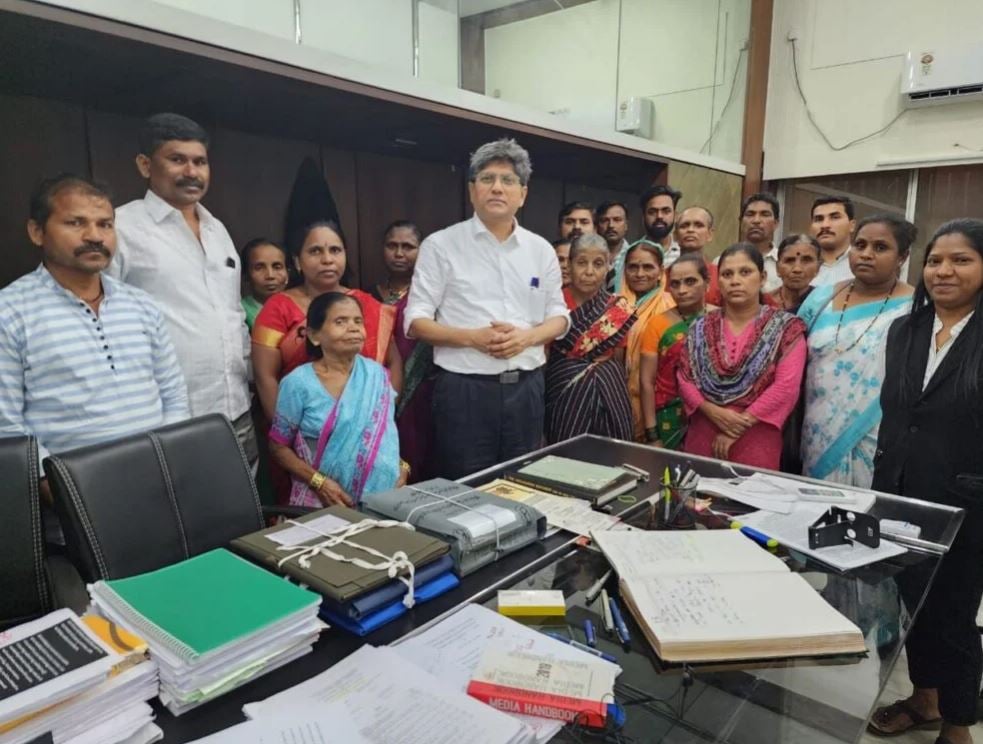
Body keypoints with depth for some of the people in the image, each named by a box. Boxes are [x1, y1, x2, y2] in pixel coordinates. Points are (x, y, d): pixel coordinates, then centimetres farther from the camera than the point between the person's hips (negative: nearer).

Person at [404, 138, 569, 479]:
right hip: (464, 388, -3)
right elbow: (415, 320, -4)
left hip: (525, 387, 4)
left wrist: (527, 336, -9)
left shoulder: (541, 249, 9)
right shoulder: (441, 245, -2)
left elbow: (559, 315, 12)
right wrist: (472, 338, -18)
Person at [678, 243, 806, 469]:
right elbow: (684, 378, 3)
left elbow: (786, 386, -10)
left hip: (756, 438, -2)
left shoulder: (786, 329, -1)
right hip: (702, 433, 3)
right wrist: (714, 412, -12)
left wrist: (741, 422, -12)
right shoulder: (701, 328, 7)